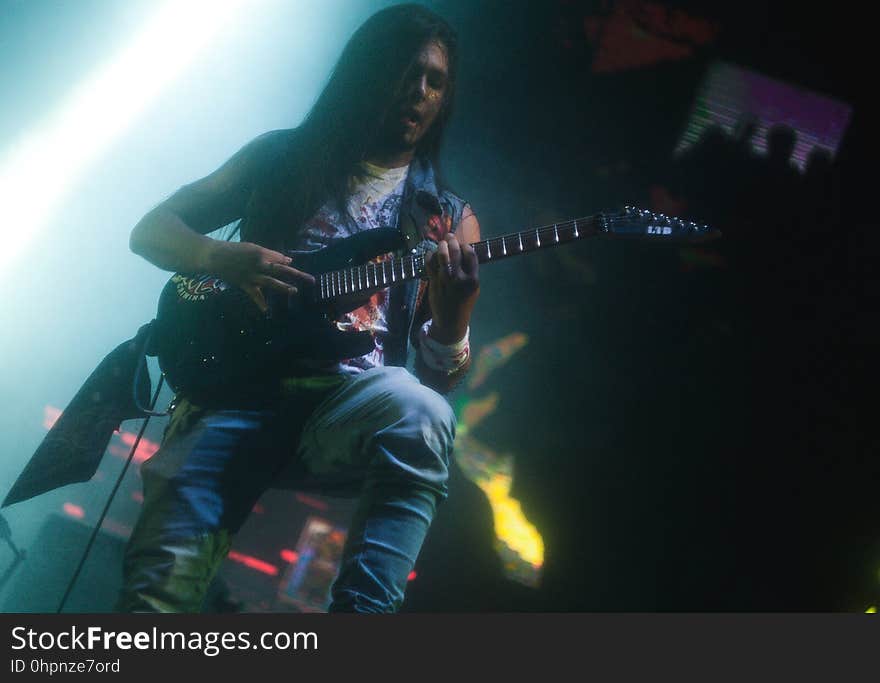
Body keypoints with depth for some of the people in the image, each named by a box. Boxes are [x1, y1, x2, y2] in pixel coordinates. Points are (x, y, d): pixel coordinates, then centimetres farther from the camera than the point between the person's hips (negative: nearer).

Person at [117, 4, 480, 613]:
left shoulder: (450, 219, 14)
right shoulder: (283, 157, 14)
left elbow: (440, 376, 9)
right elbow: (151, 230, 15)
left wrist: (453, 315, -15)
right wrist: (226, 257, -7)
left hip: (353, 401, 1)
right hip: (237, 386, 0)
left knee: (422, 414, -36)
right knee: (161, 585, -25)